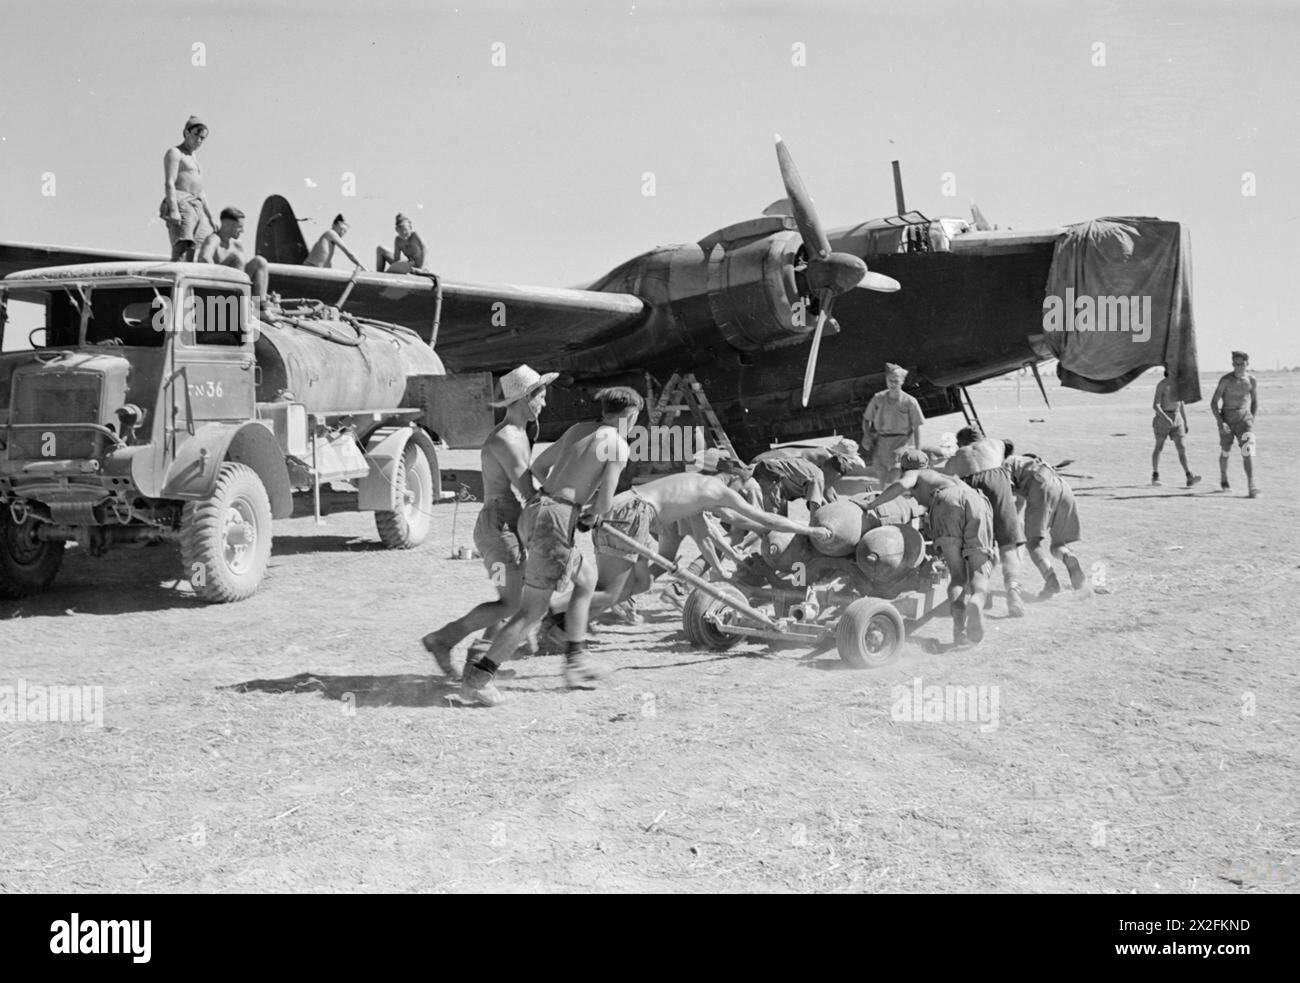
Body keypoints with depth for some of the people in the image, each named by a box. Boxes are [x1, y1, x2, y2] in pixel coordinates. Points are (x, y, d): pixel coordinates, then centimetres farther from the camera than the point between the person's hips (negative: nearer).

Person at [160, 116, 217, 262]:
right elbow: (169, 183, -12)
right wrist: (174, 210, -24)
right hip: (180, 204, -9)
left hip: (197, 206, 9)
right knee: (181, 248, -22)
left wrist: (210, 217, 21)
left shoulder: (193, 157, 27)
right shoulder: (174, 153, 0)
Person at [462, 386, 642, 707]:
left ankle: (576, 661, 26)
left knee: (586, 581, 24)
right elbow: (604, 503, -10)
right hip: (555, 522, -9)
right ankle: (479, 676, -4)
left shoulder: (578, 429, 17)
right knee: (533, 611, -3)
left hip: (533, 511, 9)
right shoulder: (618, 446, -5)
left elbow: (538, 465, 26)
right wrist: (591, 516, 12)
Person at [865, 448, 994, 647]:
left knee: (958, 576, 0)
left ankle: (959, 627, -25)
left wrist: (872, 504, 17)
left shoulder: (914, 474, 31)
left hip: (947, 503, -3)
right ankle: (976, 602, -37)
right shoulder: (946, 477, 48)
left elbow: (902, 485, 7)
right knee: (979, 575, -2)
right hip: (978, 502, 3)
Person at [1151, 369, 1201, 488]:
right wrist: (1165, 418, -29)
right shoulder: (1162, 384, -10)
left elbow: (1182, 404, 16)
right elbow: (1155, 405, -16)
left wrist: (1186, 423, 14)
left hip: (1177, 419, 4)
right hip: (1162, 417, -4)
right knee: (1159, 447, 6)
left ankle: (1189, 478, -16)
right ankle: (1155, 476, 21)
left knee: (1181, 448, -6)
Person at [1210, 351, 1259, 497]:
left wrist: (1253, 420, 6)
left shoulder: (1251, 380, 0)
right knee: (1225, 451, 14)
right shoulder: (1226, 380, -10)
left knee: (1248, 451, -17)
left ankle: (1252, 487, -24)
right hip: (1227, 418, -1)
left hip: (1244, 417, 1)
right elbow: (1214, 402, -8)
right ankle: (1223, 478, 41)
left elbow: (1255, 400, 16)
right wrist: (1220, 423, -17)